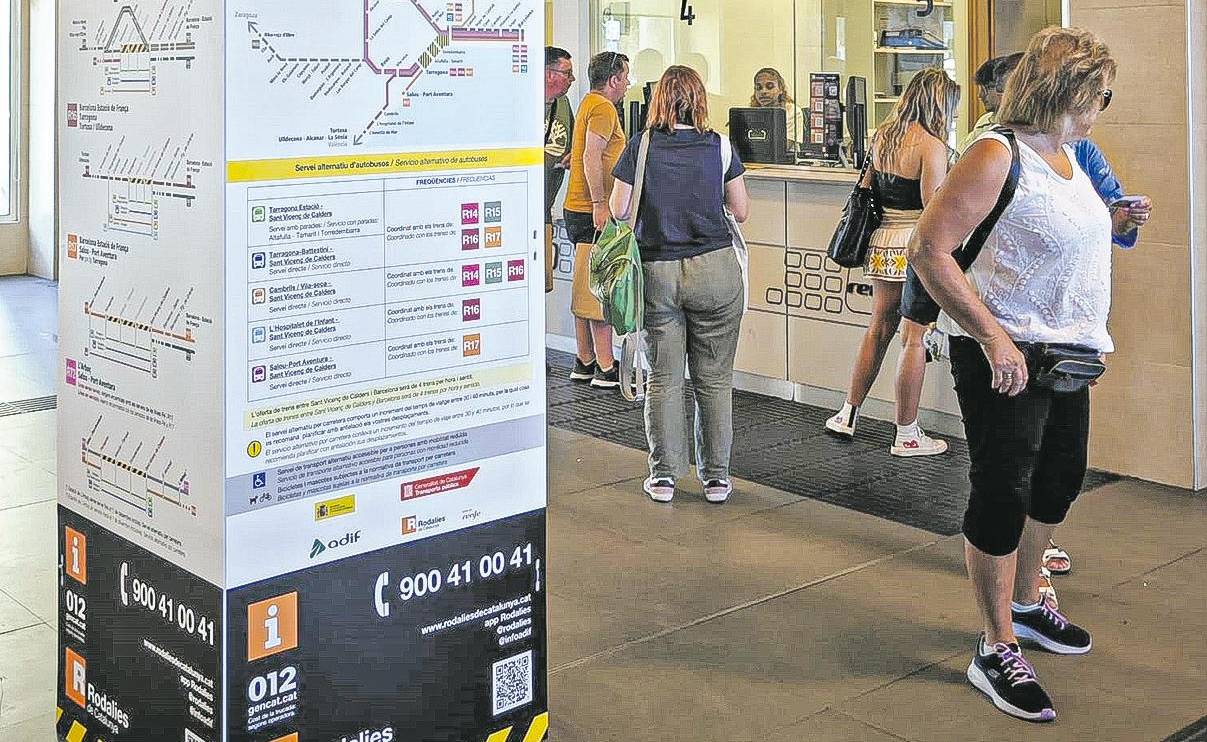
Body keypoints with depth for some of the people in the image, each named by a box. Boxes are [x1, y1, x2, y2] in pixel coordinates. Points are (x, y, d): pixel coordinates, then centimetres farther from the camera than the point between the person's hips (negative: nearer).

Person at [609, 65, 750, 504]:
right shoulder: (719, 147, -1)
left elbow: (618, 211, -3)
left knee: (662, 378, 8)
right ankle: (716, 477, 13)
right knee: (714, 379, 7)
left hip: (657, 271, 0)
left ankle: (663, 476, 12)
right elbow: (741, 211, 4)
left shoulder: (641, 148, -3)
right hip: (715, 270, 0)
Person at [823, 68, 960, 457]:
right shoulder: (931, 145, -13)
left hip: (883, 241, 8)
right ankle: (907, 436, 6)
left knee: (879, 328, 19)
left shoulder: (882, 136, 10)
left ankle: (848, 415, 27)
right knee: (915, 338, 0)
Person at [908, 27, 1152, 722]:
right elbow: (930, 249, -23)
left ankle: (1027, 602, 41)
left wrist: (1113, 224, 8)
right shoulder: (997, 156, -17)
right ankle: (998, 651, 10)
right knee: (1003, 492, -2)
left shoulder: (1066, 154, 10)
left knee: (1060, 477, 20)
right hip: (1007, 355, -9)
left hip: (1066, 351, 9)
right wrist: (994, 337, -27)